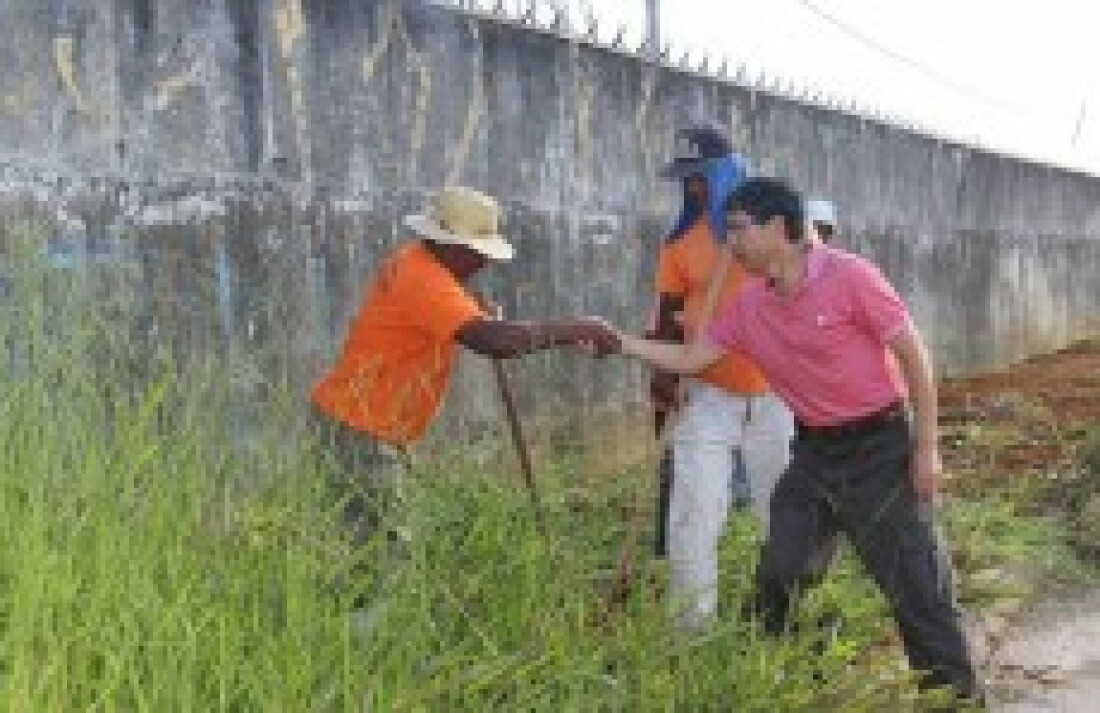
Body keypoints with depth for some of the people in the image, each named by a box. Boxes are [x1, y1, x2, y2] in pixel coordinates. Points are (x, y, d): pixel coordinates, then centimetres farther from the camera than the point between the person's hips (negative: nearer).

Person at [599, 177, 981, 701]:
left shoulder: (848, 276, -18)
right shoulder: (747, 307, 0)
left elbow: (914, 357, -13)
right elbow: (690, 359, 8)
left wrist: (926, 449, -14)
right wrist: (622, 342, -3)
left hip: (879, 444, -6)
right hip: (814, 450, 6)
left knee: (916, 580, 0)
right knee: (777, 574, 8)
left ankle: (955, 692, 14)